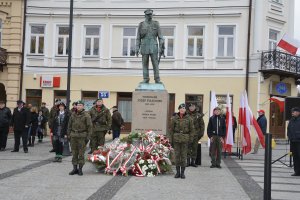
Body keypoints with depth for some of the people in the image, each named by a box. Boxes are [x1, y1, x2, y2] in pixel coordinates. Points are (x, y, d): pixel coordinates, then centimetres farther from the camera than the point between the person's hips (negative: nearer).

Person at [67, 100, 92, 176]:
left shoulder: (86, 115, -3)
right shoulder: (73, 115, 12)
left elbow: (89, 126, -4)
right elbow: (69, 125, 18)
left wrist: (88, 137, -9)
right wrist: (69, 134, 10)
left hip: (82, 136, -4)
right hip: (73, 135, 4)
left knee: (81, 153, -1)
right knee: (74, 153, 7)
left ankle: (80, 169, 7)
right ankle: (75, 168, 15)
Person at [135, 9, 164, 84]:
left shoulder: (156, 24, 4)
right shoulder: (141, 25, 5)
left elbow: (160, 37, 1)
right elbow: (138, 38, 5)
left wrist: (161, 48, -7)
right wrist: (137, 49, -3)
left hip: (153, 47, -1)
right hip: (144, 47, 1)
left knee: (155, 64, -3)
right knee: (145, 64, 2)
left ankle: (157, 80, 2)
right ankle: (146, 80, 8)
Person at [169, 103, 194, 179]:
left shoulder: (189, 119, 1)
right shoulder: (174, 118, 2)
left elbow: (192, 129, 5)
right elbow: (171, 129, 5)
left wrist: (190, 139, -1)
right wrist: (170, 139, 1)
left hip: (185, 139, -1)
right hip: (176, 138, 1)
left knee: (184, 155, 1)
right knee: (177, 155, 4)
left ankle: (182, 172, 10)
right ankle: (178, 172, 13)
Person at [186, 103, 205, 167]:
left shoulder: (198, 115, 7)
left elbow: (202, 124, 8)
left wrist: (201, 133, 0)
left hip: (196, 134, 1)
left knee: (194, 148, 5)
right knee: (188, 148, -2)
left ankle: (193, 161, 13)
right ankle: (188, 161, 4)